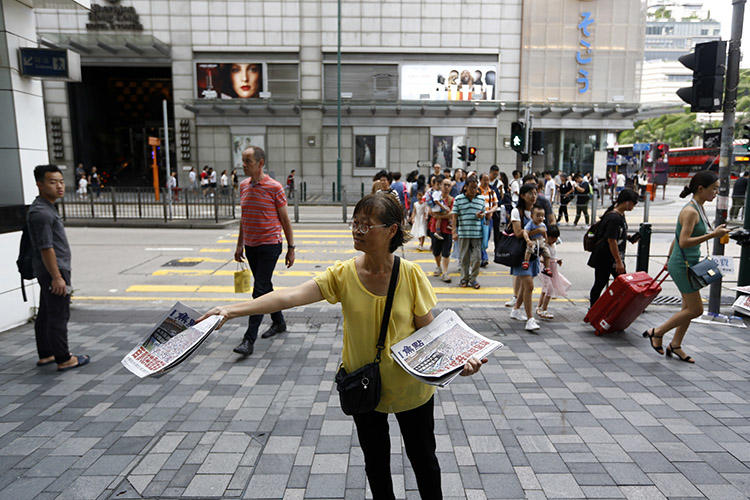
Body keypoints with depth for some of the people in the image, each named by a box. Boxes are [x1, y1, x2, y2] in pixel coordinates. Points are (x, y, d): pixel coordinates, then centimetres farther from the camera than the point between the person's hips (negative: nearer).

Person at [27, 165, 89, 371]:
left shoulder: (46, 208, 16)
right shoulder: (40, 212, -18)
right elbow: (45, 248, -22)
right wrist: (57, 277, -22)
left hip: (48, 272, 11)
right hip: (53, 271, -11)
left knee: (45, 315, 16)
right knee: (58, 316, -5)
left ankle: (45, 355, 27)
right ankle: (64, 359, 2)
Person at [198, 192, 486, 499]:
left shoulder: (411, 275, -17)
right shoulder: (344, 275, -14)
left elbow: (428, 331, -9)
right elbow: (290, 296, -25)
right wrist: (232, 310, -34)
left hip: (411, 389, -1)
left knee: (423, 459, 20)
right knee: (375, 462, 21)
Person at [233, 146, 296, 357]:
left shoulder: (274, 187, -9)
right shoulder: (243, 185, 9)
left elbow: (285, 219, -5)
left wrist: (291, 248, -5)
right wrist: (240, 244, 18)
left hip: (269, 245, -7)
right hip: (251, 245, 7)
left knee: (260, 290, -8)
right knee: (265, 287, 16)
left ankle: (249, 339, -5)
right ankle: (278, 322, 34)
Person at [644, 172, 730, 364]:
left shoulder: (699, 209, 12)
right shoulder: (690, 211, -18)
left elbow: (677, 237, 18)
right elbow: (683, 242, -24)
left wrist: (669, 258, 23)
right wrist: (713, 235, -25)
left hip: (689, 264, 10)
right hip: (682, 265, -10)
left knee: (690, 308, 14)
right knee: (695, 309, -4)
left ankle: (675, 345, 25)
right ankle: (657, 332, 9)